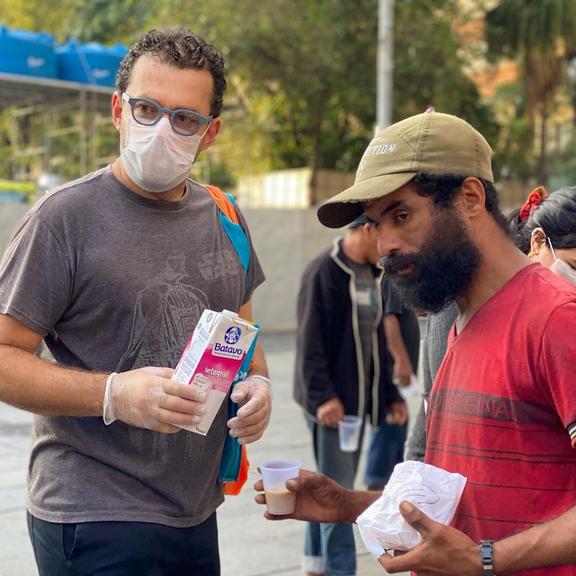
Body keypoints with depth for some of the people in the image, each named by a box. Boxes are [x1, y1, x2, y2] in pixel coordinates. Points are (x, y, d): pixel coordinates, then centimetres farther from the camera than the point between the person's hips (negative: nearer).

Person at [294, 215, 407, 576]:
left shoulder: (372, 275, 12)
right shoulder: (324, 271, -12)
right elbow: (310, 341, -16)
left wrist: (390, 394, 15)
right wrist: (322, 395, -22)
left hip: (359, 398, 8)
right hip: (331, 402, -8)